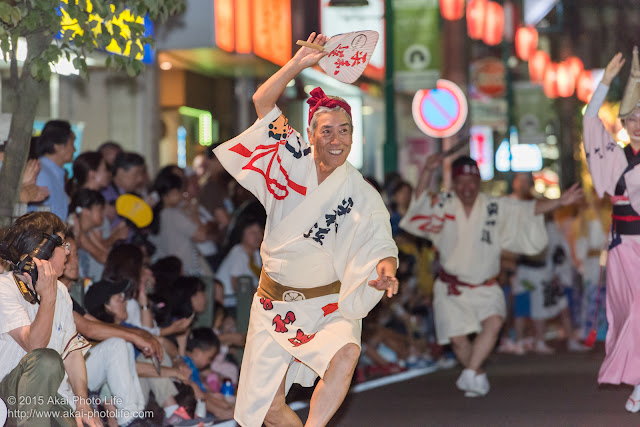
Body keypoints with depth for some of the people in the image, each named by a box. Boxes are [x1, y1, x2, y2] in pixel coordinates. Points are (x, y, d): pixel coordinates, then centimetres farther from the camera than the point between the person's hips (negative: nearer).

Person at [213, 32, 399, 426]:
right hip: (274, 301, 2)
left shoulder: (362, 196, -5)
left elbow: (381, 243, -9)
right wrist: (298, 64, -17)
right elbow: (263, 101, -4)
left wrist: (386, 270, -32)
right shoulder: (291, 160, -1)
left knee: (345, 354, -34)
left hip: (327, 305, -2)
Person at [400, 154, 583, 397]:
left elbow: (529, 210, 0)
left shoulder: (497, 208, 1)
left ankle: (469, 374, -21)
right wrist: (428, 171, -29)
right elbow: (420, 201, -13)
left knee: (494, 322, -26)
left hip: (485, 288, 0)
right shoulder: (443, 206, 0)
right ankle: (479, 378, 19)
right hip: (451, 287, 0)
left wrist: (560, 202, -11)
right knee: (457, 338, -6)